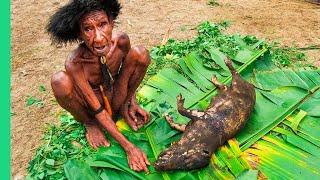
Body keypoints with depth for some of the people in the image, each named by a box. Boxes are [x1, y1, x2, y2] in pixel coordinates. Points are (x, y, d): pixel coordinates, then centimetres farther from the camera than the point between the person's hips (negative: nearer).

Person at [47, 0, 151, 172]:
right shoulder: (74, 63, -33)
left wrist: (131, 102, -1)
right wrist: (129, 147, -28)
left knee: (140, 53, -16)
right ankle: (89, 124, -2)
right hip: (92, 110, -2)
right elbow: (98, 111, -27)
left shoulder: (121, 41, -24)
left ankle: (123, 108, 5)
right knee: (60, 80, -32)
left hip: (114, 100, 2)